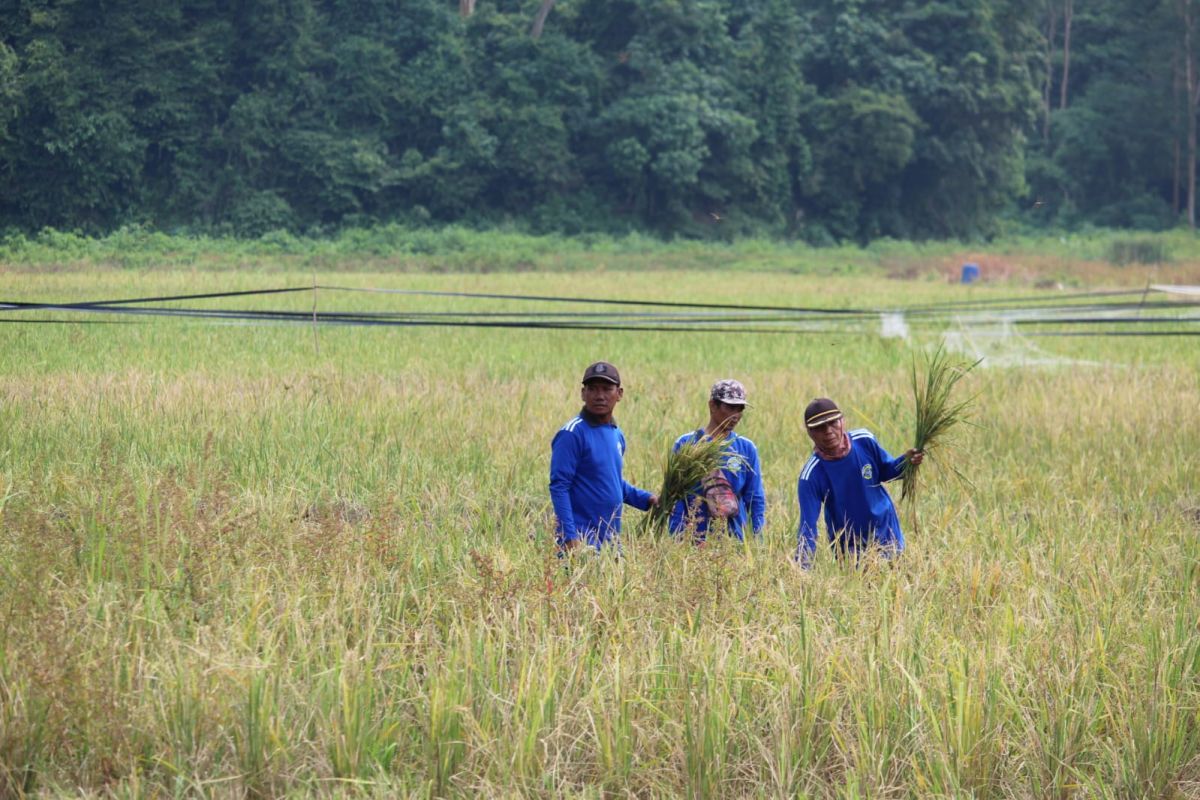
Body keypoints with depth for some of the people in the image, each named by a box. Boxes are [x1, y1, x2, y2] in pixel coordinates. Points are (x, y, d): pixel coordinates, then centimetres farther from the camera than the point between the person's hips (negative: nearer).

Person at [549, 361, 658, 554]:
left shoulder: (617, 435, 13)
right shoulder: (572, 434, -11)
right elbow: (559, 487, -15)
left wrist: (647, 499, 11)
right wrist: (570, 537, -22)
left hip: (612, 542, 8)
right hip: (581, 541, -8)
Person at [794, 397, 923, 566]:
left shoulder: (865, 441, -16)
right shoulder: (812, 476, -23)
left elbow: (886, 471, 4)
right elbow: (807, 526, -24)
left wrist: (905, 461, -17)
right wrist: (801, 570, -34)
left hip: (888, 538, 3)